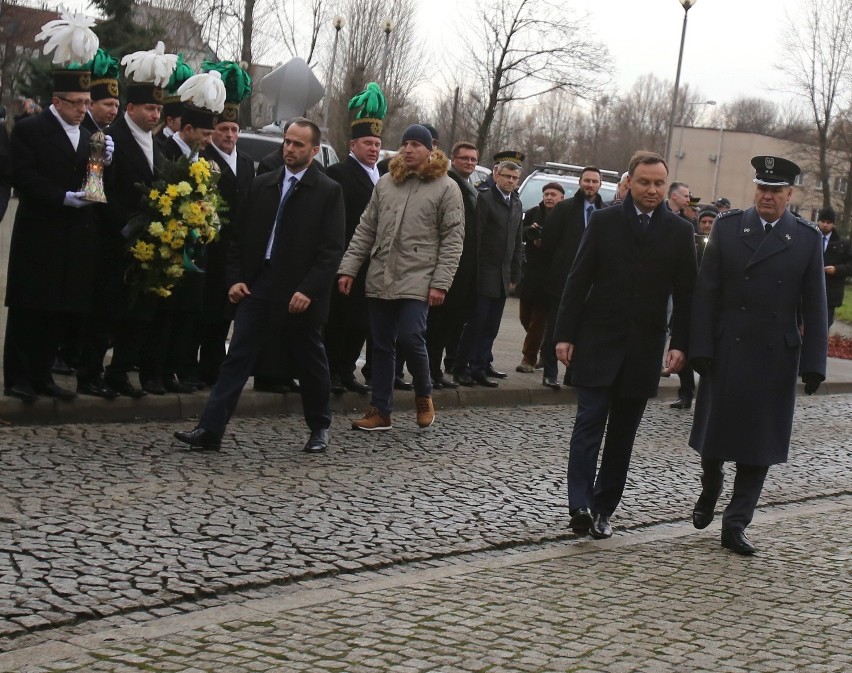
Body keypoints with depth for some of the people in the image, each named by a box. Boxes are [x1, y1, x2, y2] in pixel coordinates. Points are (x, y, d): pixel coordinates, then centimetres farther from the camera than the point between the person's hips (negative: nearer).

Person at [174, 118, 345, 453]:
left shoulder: (328, 191, -3)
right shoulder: (262, 184, 10)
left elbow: (331, 249, -8)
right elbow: (243, 234, 13)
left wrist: (308, 290, -16)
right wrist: (236, 278, 1)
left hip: (298, 290, -3)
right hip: (257, 283, 3)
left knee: (309, 362, 11)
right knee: (237, 357, -3)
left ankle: (319, 428, 30)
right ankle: (210, 431, -6)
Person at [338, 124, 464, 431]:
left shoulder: (446, 188, -1)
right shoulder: (385, 183, 12)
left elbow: (453, 239, -5)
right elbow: (365, 229, 13)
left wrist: (440, 283, -13)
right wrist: (348, 268, 5)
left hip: (418, 281, -4)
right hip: (380, 279, 5)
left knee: (410, 338, -14)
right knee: (381, 345, 7)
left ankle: (423, 395, 12)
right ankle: (380, 410, 15)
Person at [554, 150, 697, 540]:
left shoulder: (679, 232, 5)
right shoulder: (604, 222, 1)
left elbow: (685, 294, 6)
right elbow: (578, 281, 1)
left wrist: (680, 343, -3)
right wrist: (565, 334, -4)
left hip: (644, 348, 2)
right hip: (598, 342, -2)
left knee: (623, 433, 7)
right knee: (590, 422, -10)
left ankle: (602, 509, 15)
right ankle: (580, 506, -15)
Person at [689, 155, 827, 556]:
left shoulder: (807, 238, 1)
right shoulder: (727, 227, 1)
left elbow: (814, 307, 2)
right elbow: (706, 292, 0)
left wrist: (813, 364, -3)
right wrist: (701, 348, -7)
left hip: (776, 358, 0)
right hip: (726, 353, 0)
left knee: (760, 446, 4)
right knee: (714, 433, 9)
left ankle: (735, 526, 12)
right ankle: (710, 490, 38)